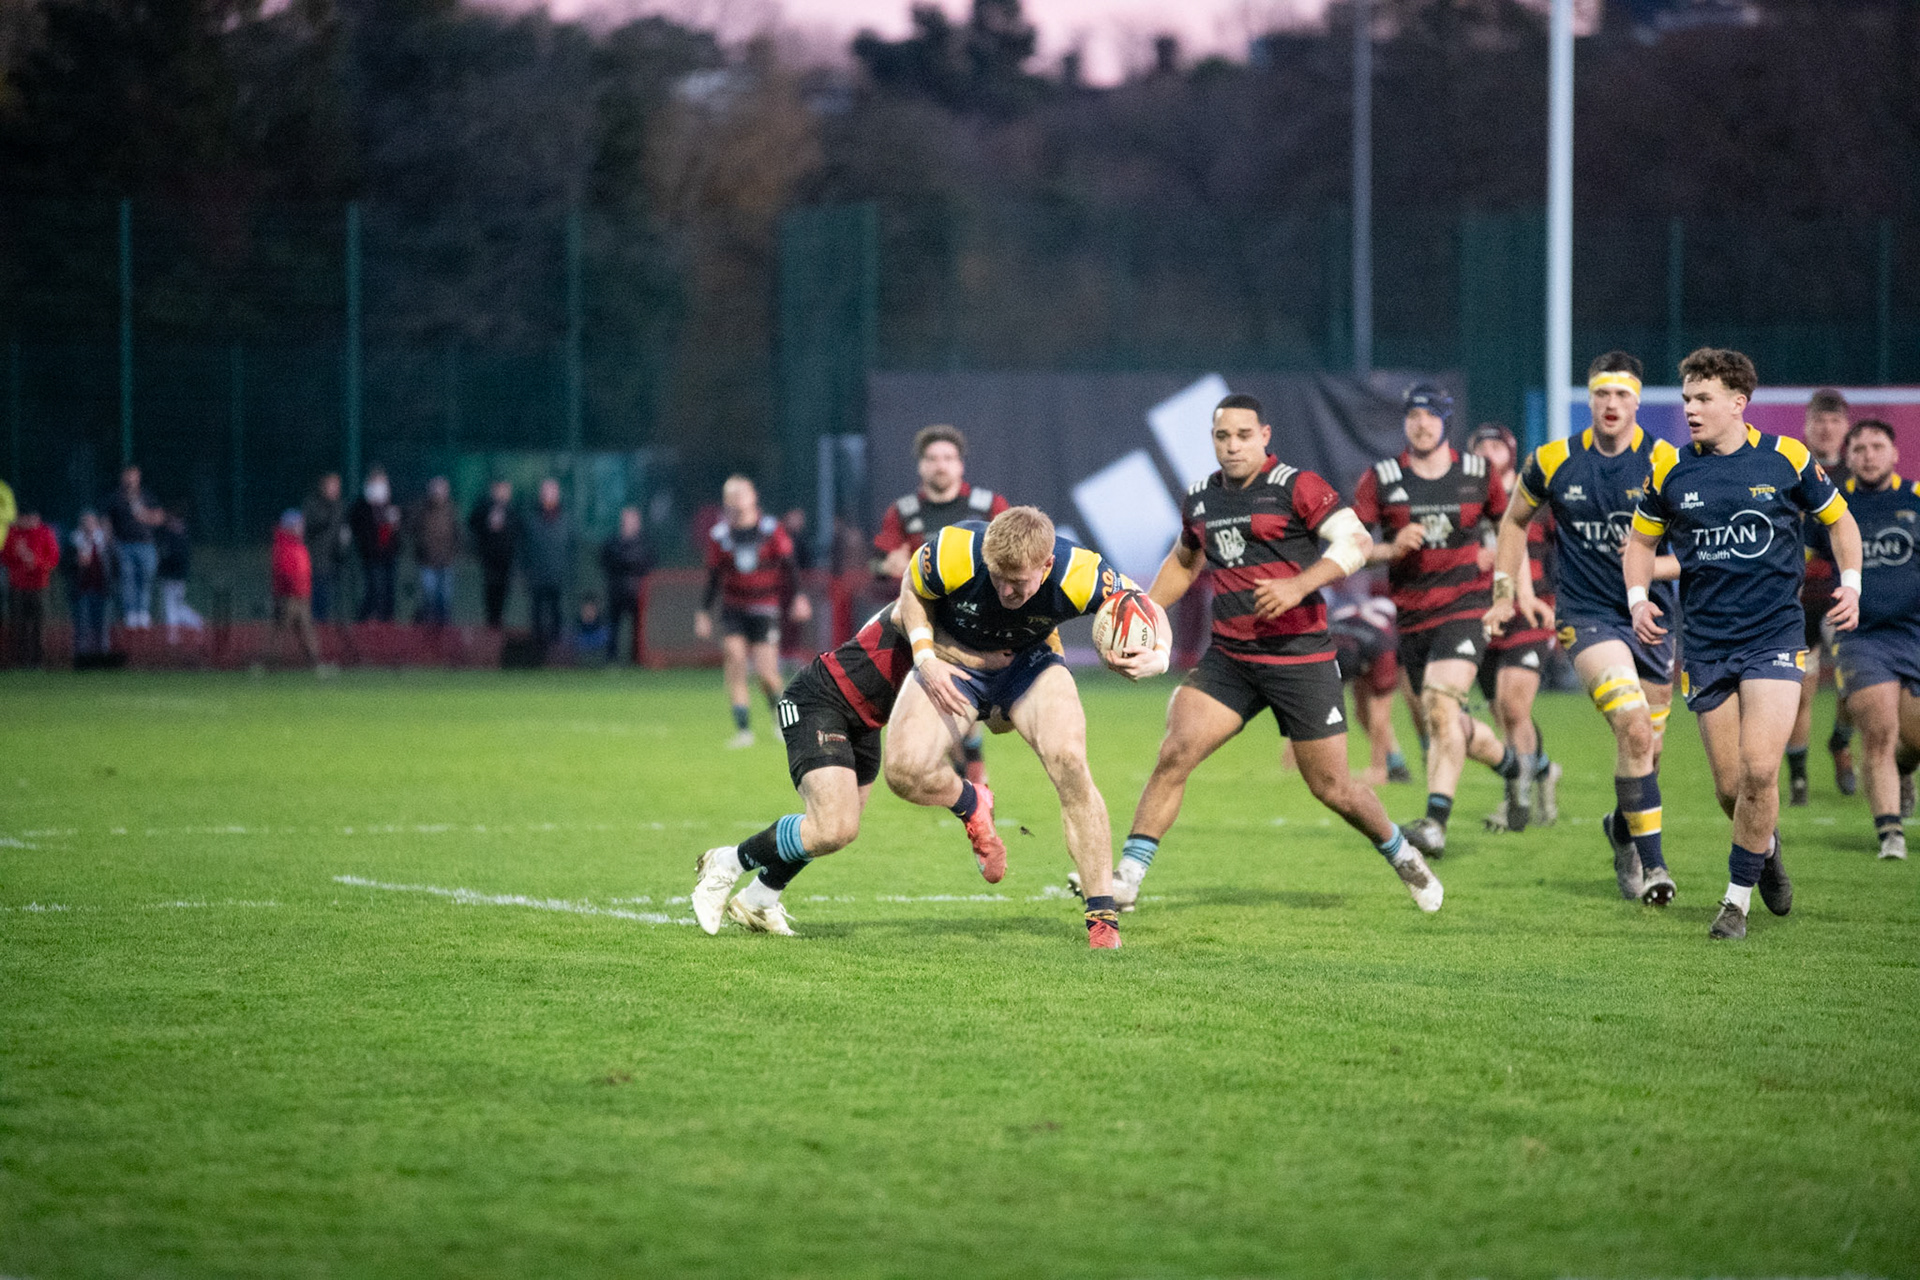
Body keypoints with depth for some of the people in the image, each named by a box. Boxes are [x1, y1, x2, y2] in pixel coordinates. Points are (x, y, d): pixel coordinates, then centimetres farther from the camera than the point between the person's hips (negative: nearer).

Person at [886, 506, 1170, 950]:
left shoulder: (1079, 575, -32)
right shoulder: (955, 552, -32)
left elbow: (1151, 611, -15)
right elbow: (913, 590, -7)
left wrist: (1156, 657, -36)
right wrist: (925, 657, -20)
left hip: (1029, 664, 0)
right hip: (953, 664, 0)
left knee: (1068, 761, -27)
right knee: (904, 771, -23)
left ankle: (1103, 916, -18)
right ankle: (972, 805, 16)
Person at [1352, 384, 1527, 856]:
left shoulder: (1478, 473, 3)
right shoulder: (1381, 479, 0)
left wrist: (1496, 556, 5)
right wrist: (1391, 549, -19)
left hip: (1465, 606, -3)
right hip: (1412, 616, 3)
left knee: (1441, 706, -23)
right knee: (1448, 725, 12)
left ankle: (1436, 821, -29)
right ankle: (1510, 763, 43)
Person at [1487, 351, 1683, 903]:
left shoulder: (1665, 465, -7)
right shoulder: (1552, 462, -3)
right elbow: (1516, 521, 15)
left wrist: (1653, 566, -22)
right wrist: (1506, 591, 10)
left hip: (1650, 616, 2)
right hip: (1586, 614, -2)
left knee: (1646, 750, 10)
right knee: (1634, 729, -22)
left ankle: (1623, 827, 43)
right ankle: (1651, 863, -14)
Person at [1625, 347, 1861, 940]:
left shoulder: (1786, 458, -3)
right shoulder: (1670, 471, 2)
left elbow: (1839, 519, 12)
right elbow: (1641, 539, 16)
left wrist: (1851, 584, -2)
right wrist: (1638, 598, 0)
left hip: (1774, 635, -2)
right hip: (1705, 642, 2)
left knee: (1759, 769, -17)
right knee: (1730, 785, 2)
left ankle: (1738, 898, -3)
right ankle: (1766, 846, 35)